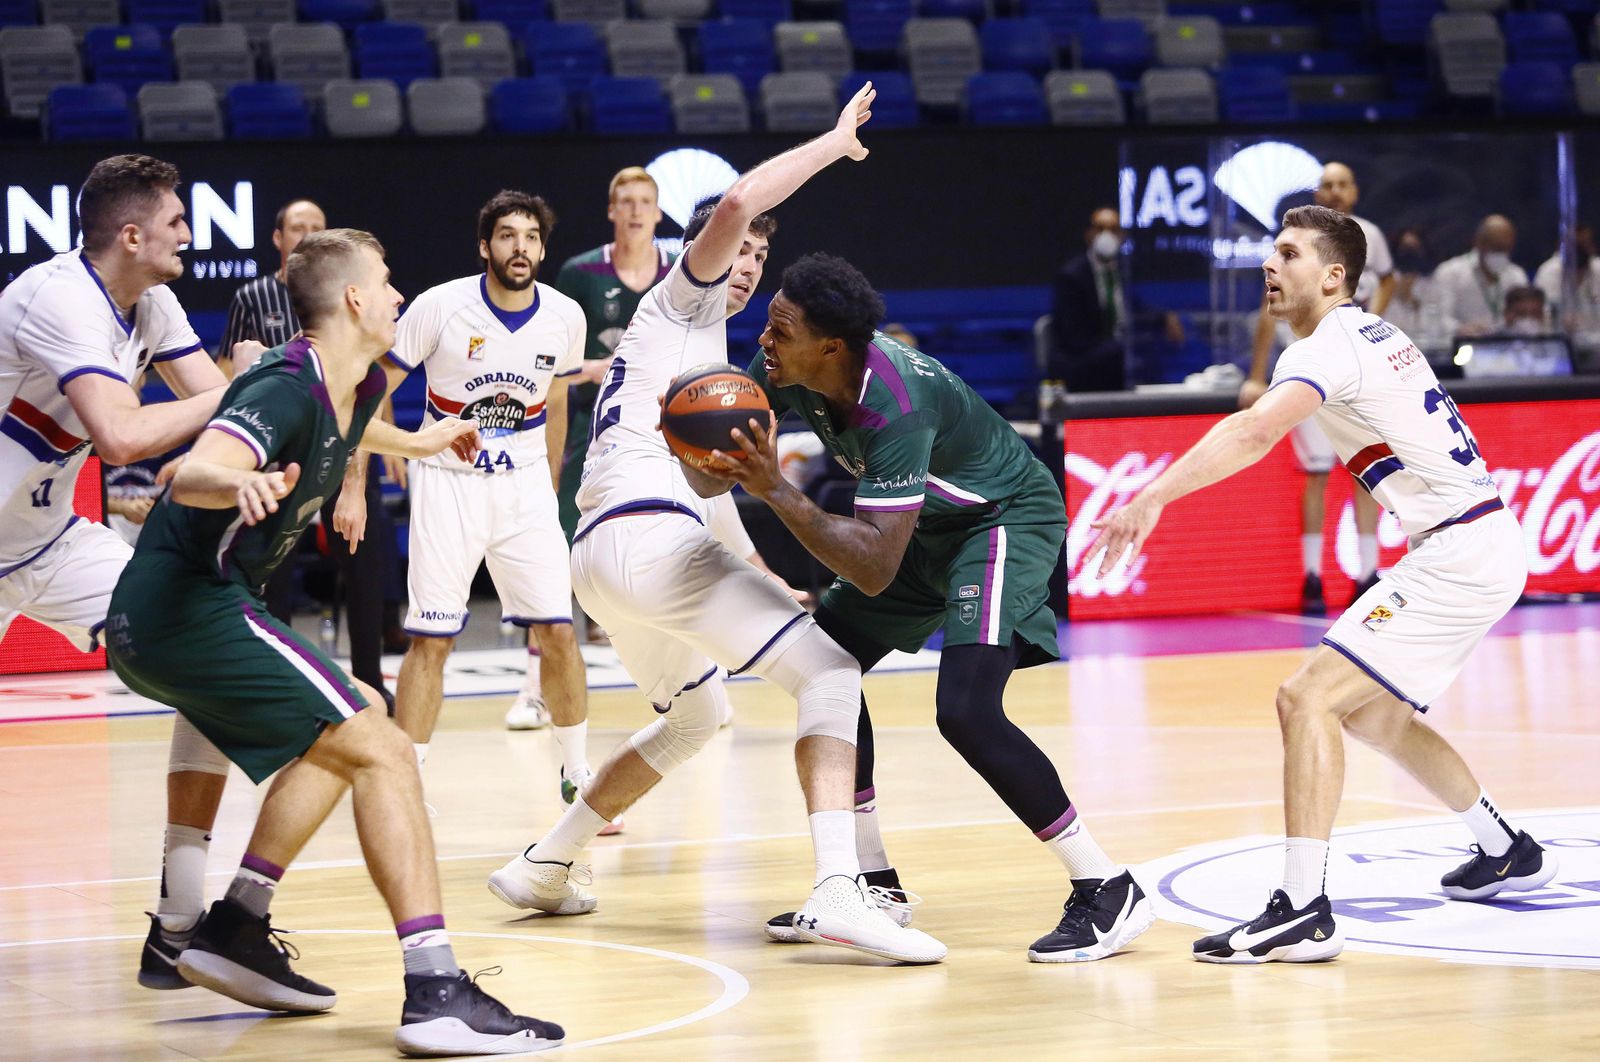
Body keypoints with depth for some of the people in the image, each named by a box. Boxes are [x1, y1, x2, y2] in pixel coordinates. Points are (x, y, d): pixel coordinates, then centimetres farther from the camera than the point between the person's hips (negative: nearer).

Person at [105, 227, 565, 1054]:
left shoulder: (356, 389, 11)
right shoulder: (288, 392, -17)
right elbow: (192, 473, -35)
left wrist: (418, 442, 57)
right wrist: (241, 483, -58)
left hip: (156, 625, 11)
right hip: (187, 608, -11)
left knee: (350, 723, 25)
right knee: (379, 750, -15)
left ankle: (237, 927, 18)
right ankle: (436, 992, -24)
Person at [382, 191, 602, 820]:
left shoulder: (565, 318, -5)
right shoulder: (442, 307, -14)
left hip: (524, 485, 3)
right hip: (447, 481, -3)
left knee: (557, 633, -3)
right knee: (430, 640, -6)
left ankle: (578, 777, 12)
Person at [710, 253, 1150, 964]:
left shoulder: (894, 408, -37)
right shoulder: (787, 370, -14)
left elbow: (874, 569, -41)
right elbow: (716, 472, -3)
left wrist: (776, 491, -45)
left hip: (1008, 519, -9)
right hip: (932, 525, 9)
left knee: (965, 711, -25)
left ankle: (1110, 893, -16)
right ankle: (873, 883, 16)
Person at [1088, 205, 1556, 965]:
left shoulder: (1330, 347, -15)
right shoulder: (1370, 335, 15)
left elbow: (1254, 432, -33)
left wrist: (1151, 499, -40)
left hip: (1459, 553, -10)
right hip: (1479, 544, 10)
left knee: (1309, 697, -17)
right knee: (1370, 712, 24)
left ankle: (1303, 910, -24)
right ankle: (1507, 853, 38)